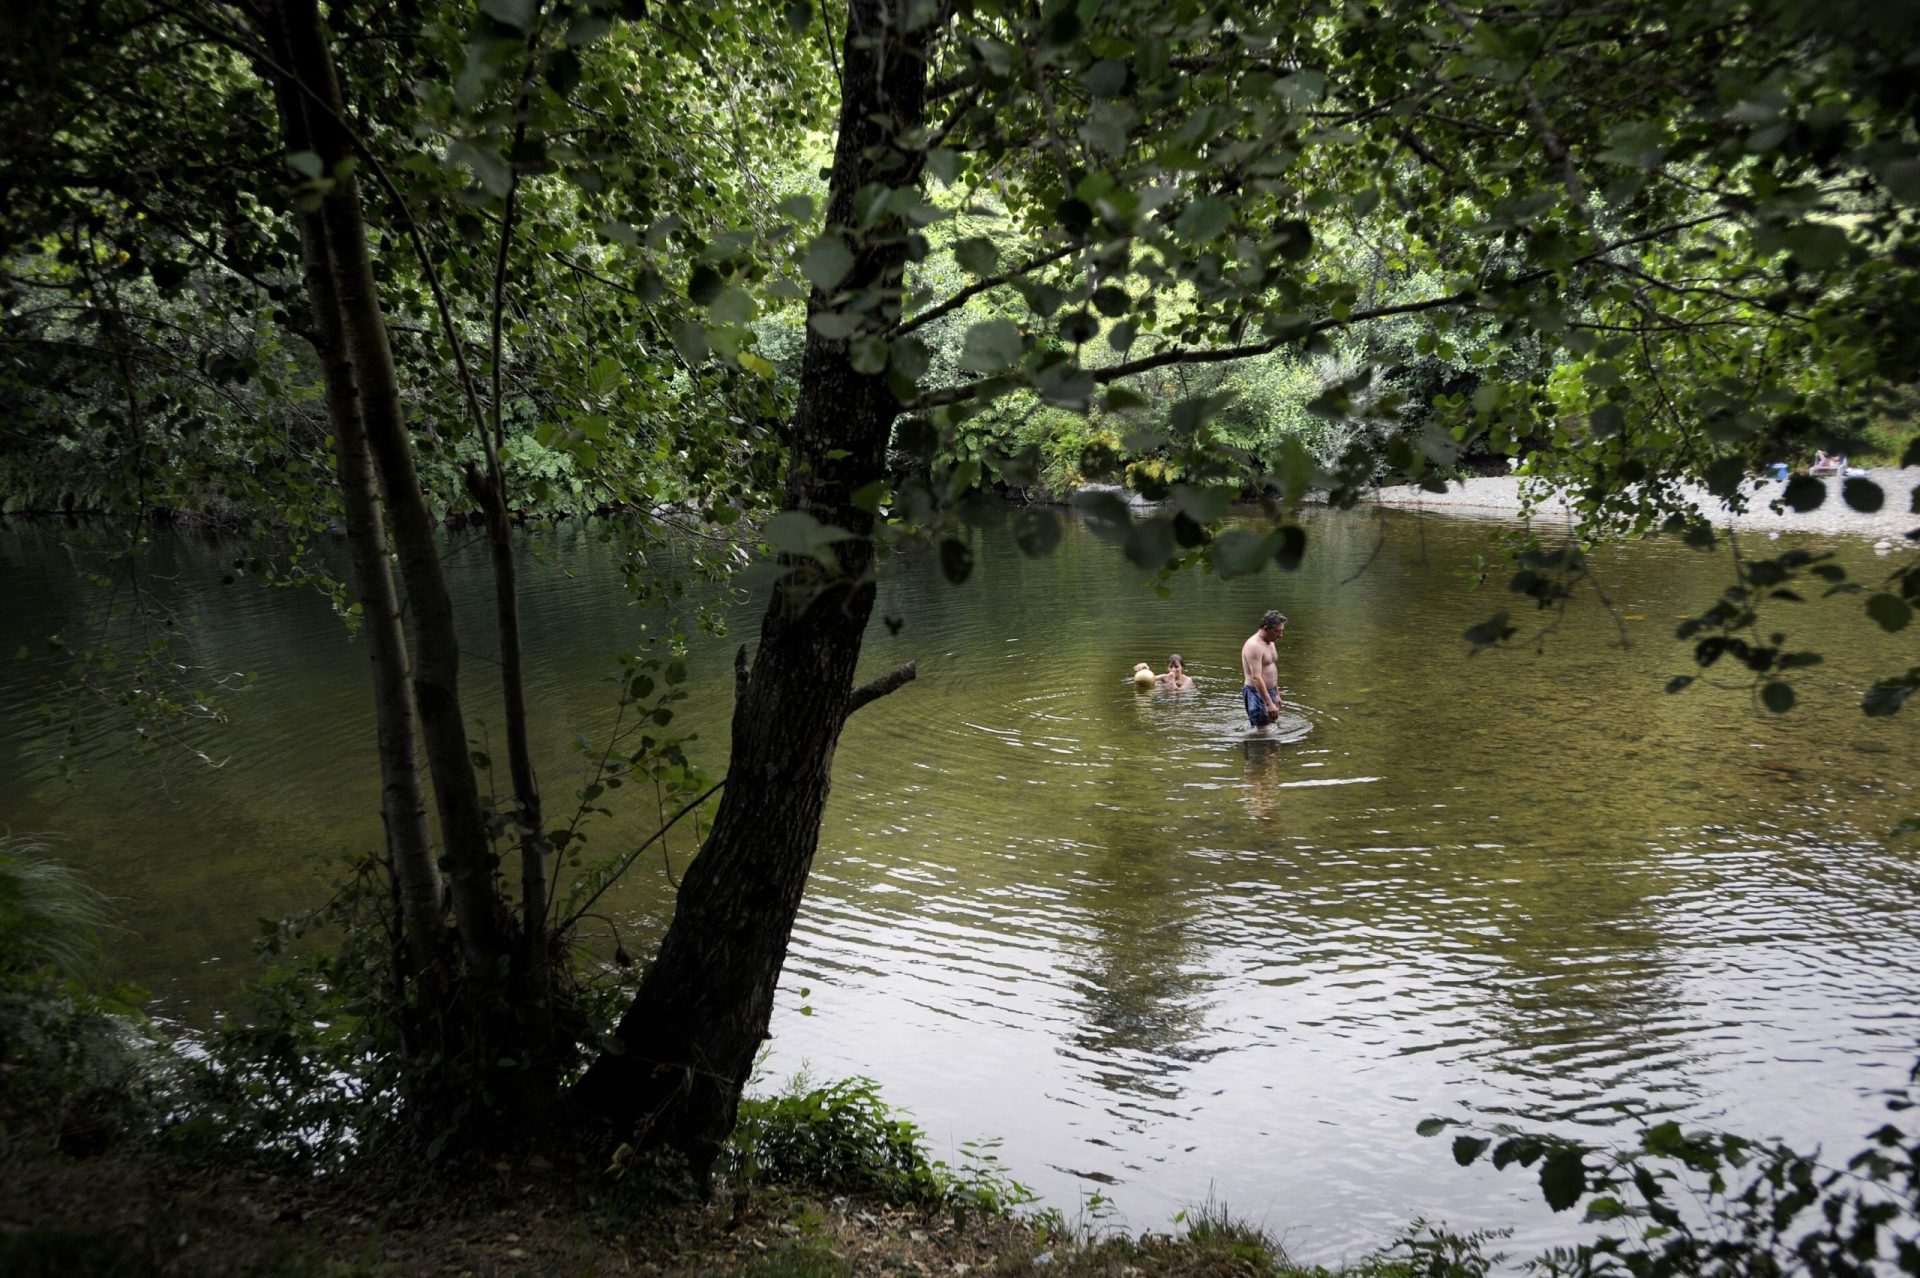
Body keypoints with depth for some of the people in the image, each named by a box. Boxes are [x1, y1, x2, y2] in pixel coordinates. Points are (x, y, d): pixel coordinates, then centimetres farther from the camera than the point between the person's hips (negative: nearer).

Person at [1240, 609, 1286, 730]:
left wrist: (1277, 694, 26)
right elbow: (1256, 678, -28)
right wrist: (1269, 704, -31)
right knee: (1263, 731, -14)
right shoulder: (1254, 646, -21)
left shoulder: (1270, 643, 12)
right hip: (1257, 693, -10)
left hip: (1269, 692, 10)